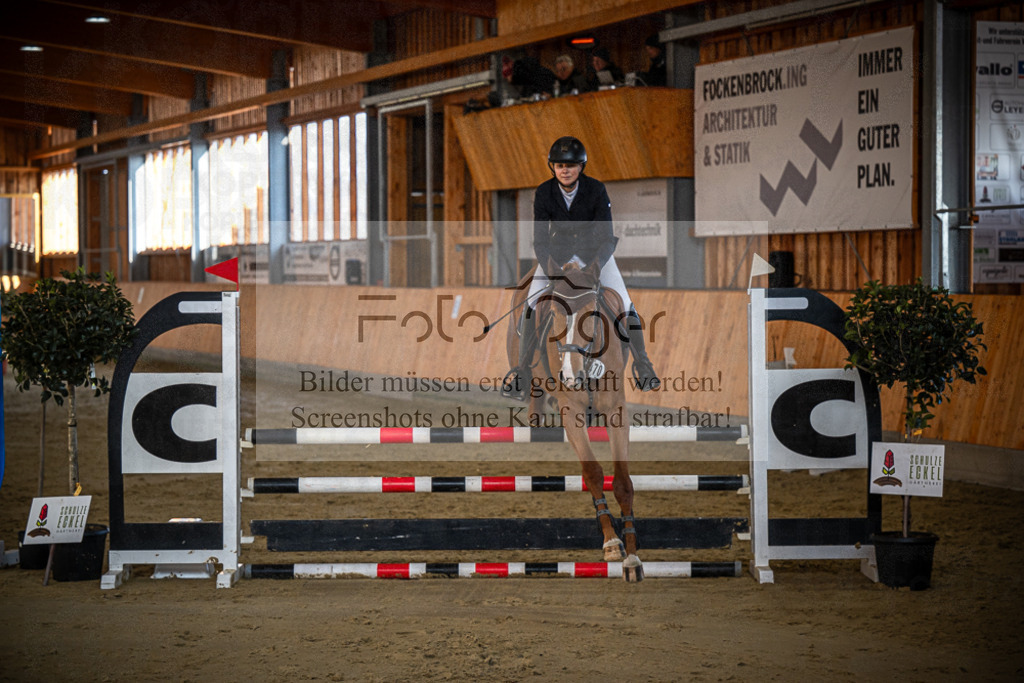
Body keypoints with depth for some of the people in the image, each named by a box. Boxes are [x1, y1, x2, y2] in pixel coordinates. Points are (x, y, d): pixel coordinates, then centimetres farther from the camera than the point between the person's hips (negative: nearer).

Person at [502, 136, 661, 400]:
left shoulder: (596, 190, -23)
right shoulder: (544, 193, -19)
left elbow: (606, 237, -23)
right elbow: (540, 240, -17)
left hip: (594, 252, -1)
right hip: (558, 253, 1)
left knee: (624, 305, -15)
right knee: (531, 306, -14)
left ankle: (642, 364, 2)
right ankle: (522, 369, -6)